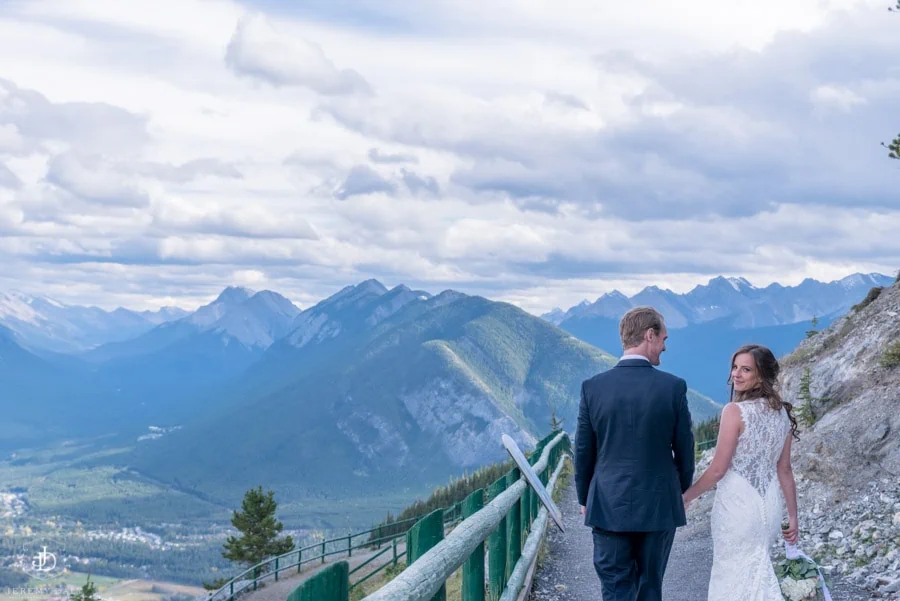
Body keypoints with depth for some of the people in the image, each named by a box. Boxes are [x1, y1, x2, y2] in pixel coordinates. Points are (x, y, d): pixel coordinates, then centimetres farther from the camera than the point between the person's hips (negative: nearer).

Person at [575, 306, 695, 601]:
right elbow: (684, 449, -1)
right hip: (659, 507, 0)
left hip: (608, 508, 0)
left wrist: (584, 499, 15)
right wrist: (681, 491, 17)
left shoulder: (592, 387, -5)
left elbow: (583, 452, 1)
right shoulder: (674, 387, -9)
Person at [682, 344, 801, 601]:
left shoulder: (735, 411, -16)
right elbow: (784, 469, 8)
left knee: (733, 577, 5)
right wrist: (793, 516, 12)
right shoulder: (782, 412, 4)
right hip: (769, 506, 7)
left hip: (737, 505, -7)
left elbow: (718, 469, -15)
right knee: (756, 574, 21)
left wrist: (686, 497, -2)